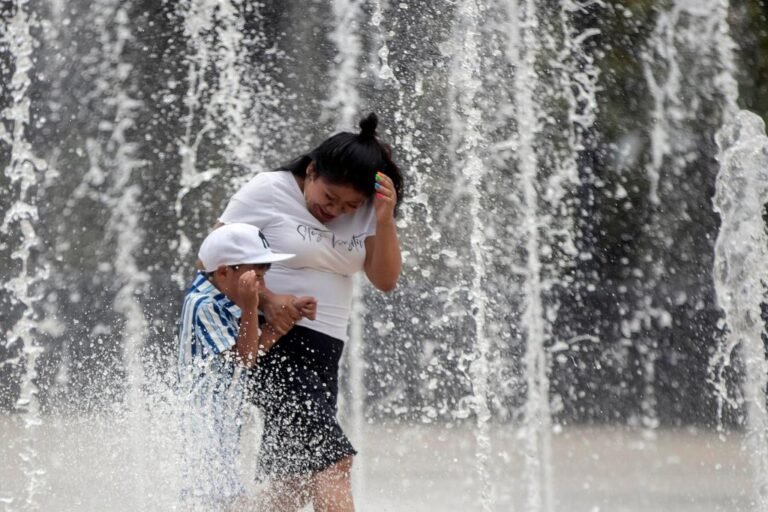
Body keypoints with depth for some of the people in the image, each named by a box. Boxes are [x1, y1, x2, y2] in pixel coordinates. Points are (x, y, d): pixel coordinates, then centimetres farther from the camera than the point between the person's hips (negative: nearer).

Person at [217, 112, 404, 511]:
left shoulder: (363, 214, 7)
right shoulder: (268, 192, -6)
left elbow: (385, 280, 3)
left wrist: (384, 219, -10)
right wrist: (265, 299, -19)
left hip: (324, 348, 6)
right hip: (274, 339, -6)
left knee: (293, 478, 7)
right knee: (329, 458, -21)